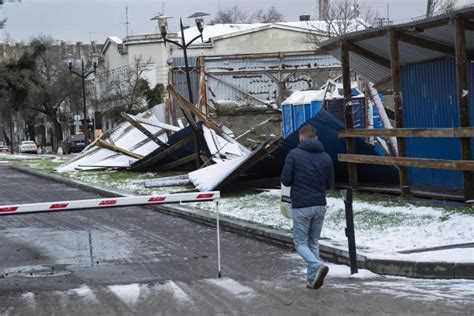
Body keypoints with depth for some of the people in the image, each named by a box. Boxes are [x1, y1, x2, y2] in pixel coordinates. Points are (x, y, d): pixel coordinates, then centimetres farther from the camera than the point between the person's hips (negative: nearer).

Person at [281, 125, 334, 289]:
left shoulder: (294, 154, -9)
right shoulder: (326, 157, 4)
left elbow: (285, 180, -9)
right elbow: (330, 184, 9)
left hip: (301, 206, -4)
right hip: (320, 205, 4)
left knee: (301, 243, 4)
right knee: (314, 242, 15)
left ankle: (318, 265, -21)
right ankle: (312, 279, 14)